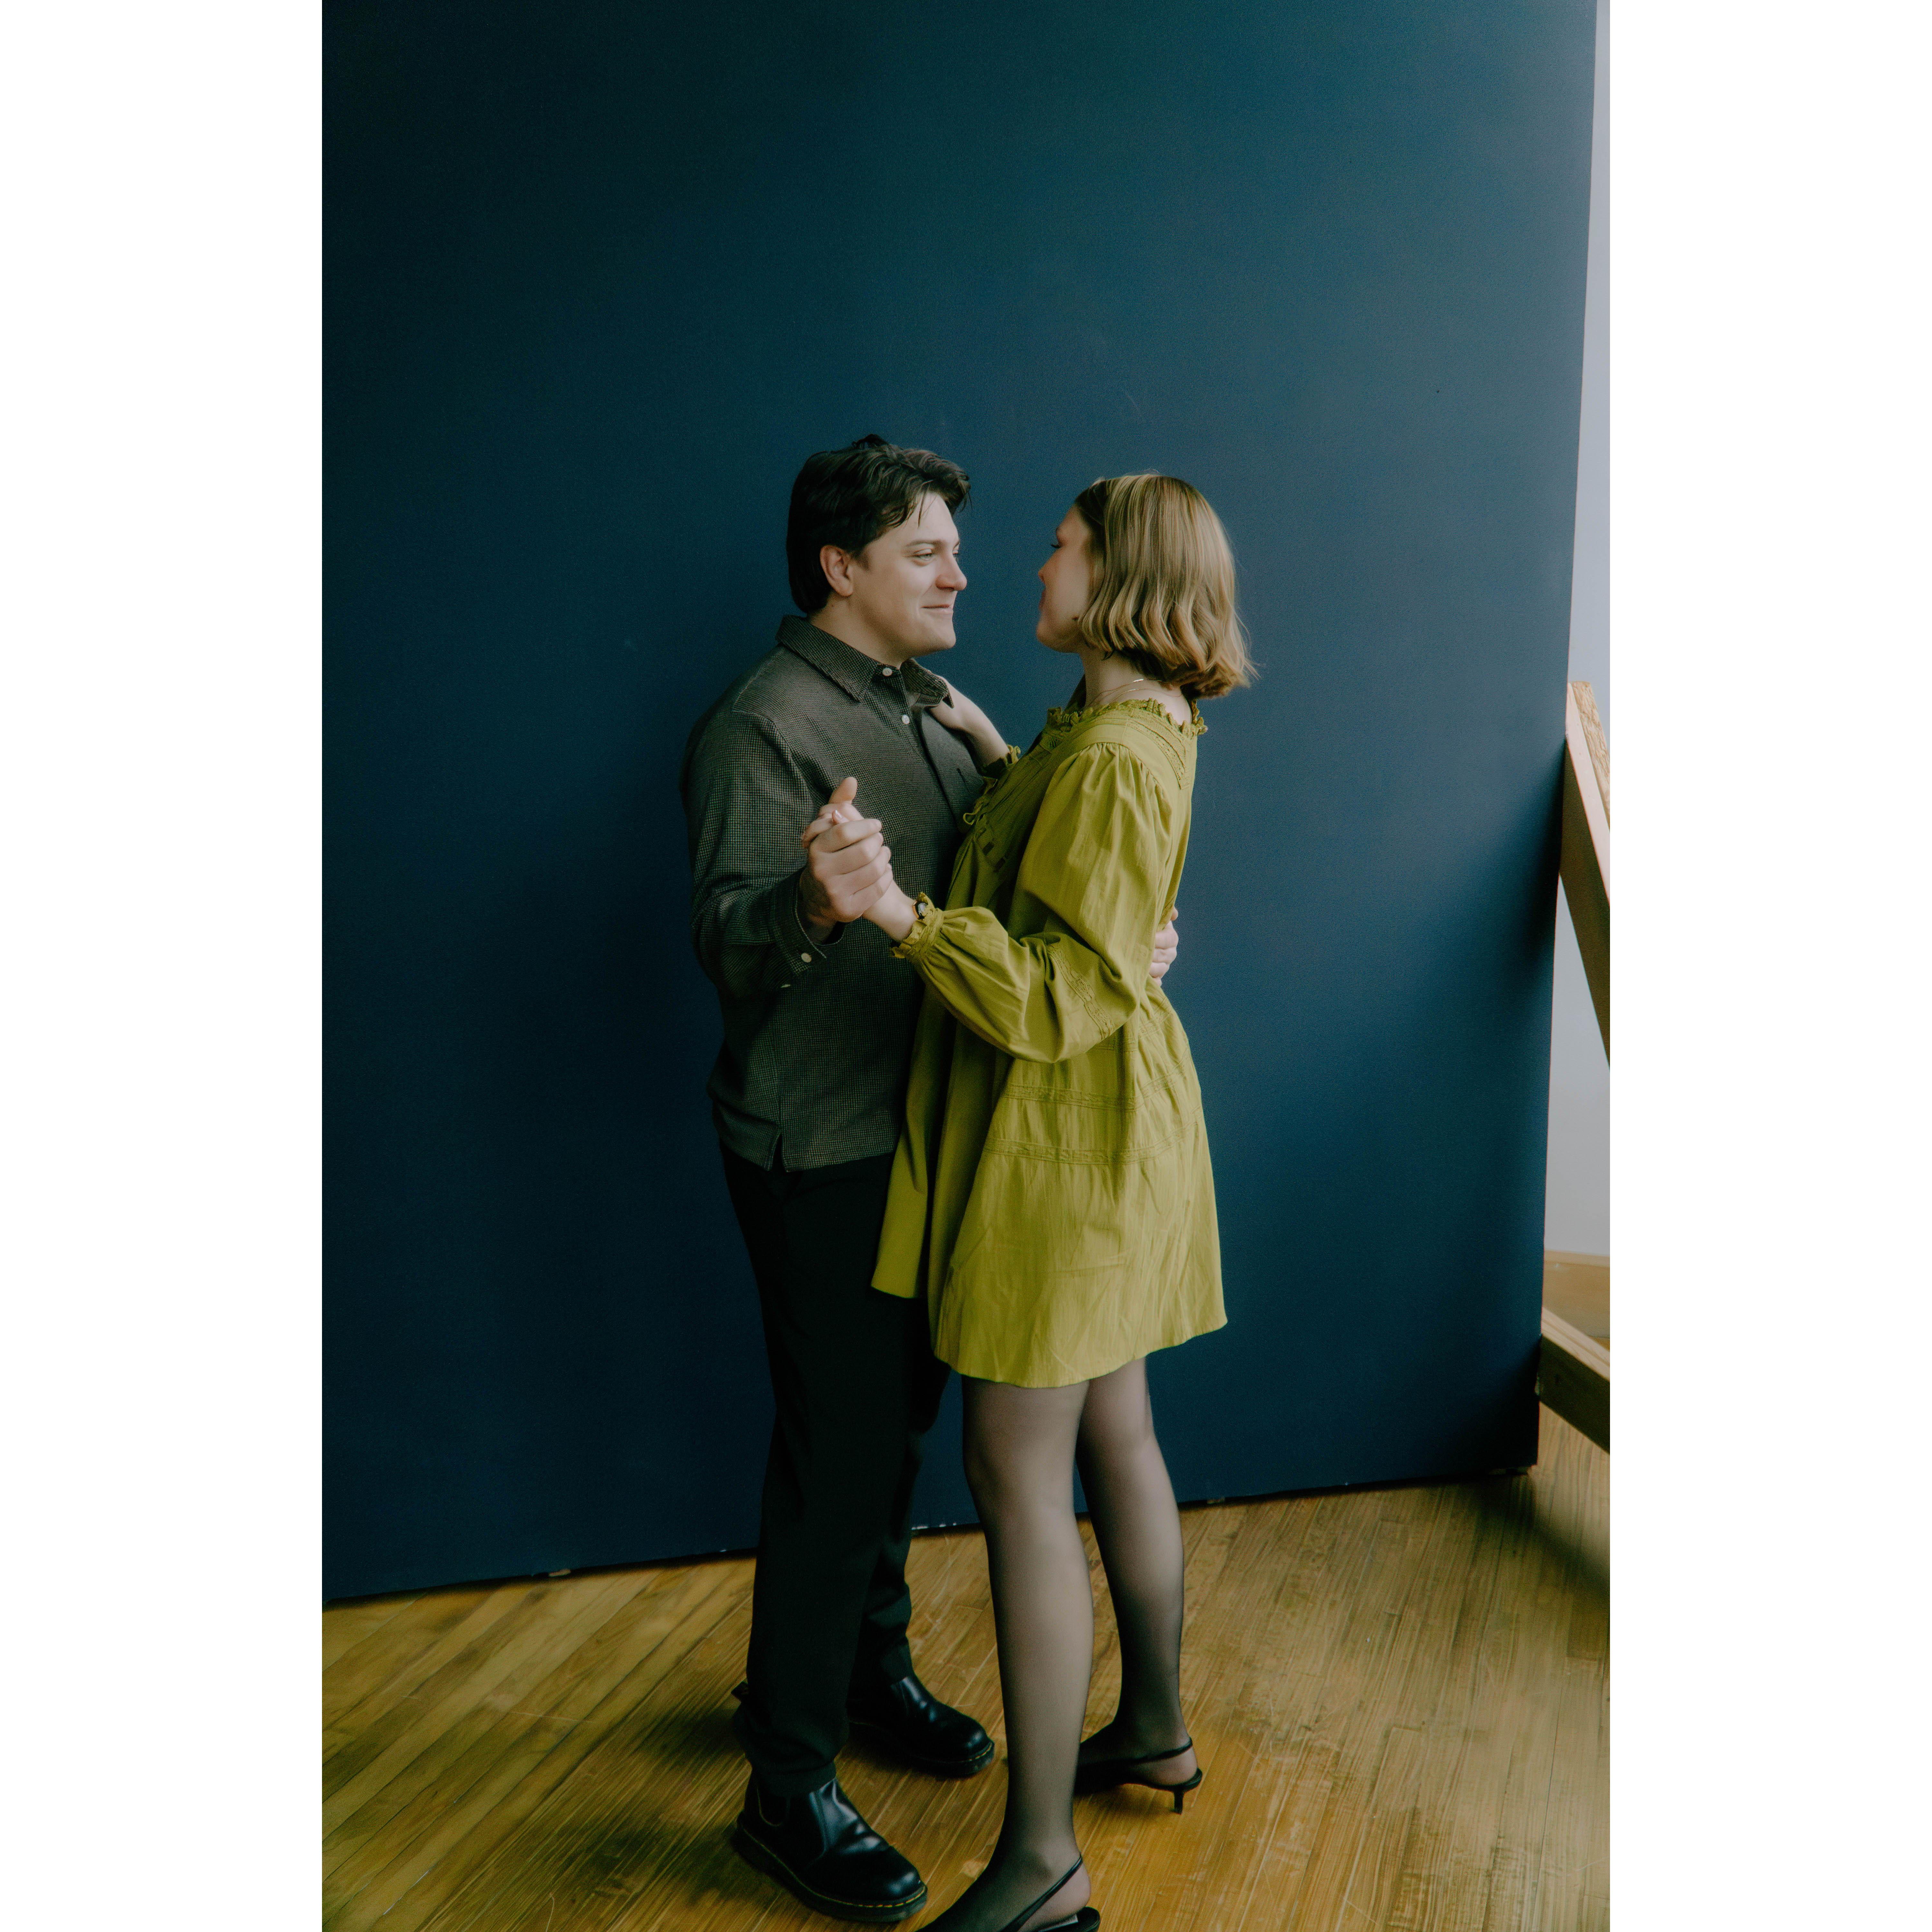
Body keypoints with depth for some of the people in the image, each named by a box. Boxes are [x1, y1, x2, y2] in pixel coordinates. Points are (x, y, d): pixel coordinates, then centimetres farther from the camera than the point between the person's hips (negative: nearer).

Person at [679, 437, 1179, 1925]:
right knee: (838, 1449, -2)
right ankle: (790, 1791, 14)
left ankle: (870, 1667, 41)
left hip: (921, 1128, 8)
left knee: (901, 1414, 20)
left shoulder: (936, 713, 11)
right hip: (819, 1149, -8)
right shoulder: (767, 724, -16)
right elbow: (729, 949, -24)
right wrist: (814, 902, -45)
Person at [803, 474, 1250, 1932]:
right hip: (1111, 1119, 10)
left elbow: (1059, 994, -27)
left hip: (1064, 1134, -10)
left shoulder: (1114, 757, -21)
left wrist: (898, 912, -36)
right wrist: (997, 752, 22)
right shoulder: (1125, 729, 10)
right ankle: (1156, 1729, 38)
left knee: (1020, 1476, -3)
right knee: (1112, 1434, 20)